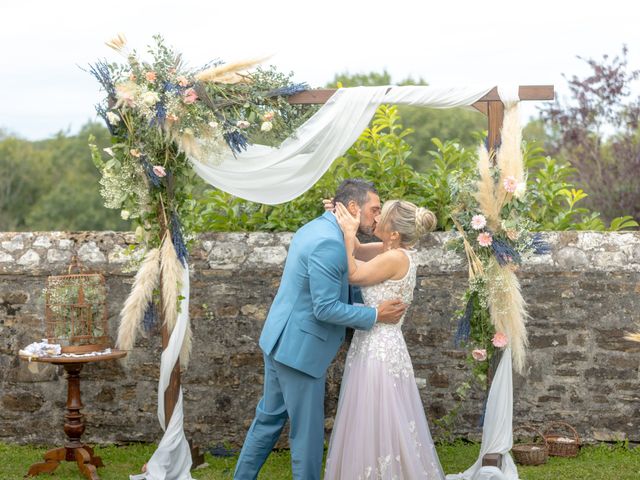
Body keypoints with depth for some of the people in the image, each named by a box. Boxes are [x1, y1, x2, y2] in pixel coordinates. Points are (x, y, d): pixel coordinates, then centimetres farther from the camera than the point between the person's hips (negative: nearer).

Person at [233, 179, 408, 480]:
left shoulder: (316, 229, 10)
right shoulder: (329, 243, -22)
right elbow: (326, 308, -23)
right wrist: (375, 315, -14)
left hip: (279, 341, 10)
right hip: (300, 348, -10)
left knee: (270, 417, 19)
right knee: (307, 429, 4)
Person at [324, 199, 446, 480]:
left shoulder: (395, 258, -20)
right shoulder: (396, 251, 5)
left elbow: (353, 275, -12)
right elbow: (357, 249, 18)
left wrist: (349, 232, -12)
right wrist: (344, 221, 4)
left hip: (378, 351, -9)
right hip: (380, 348, 9)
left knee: (375, 427, 1)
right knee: (384, 426, 16)